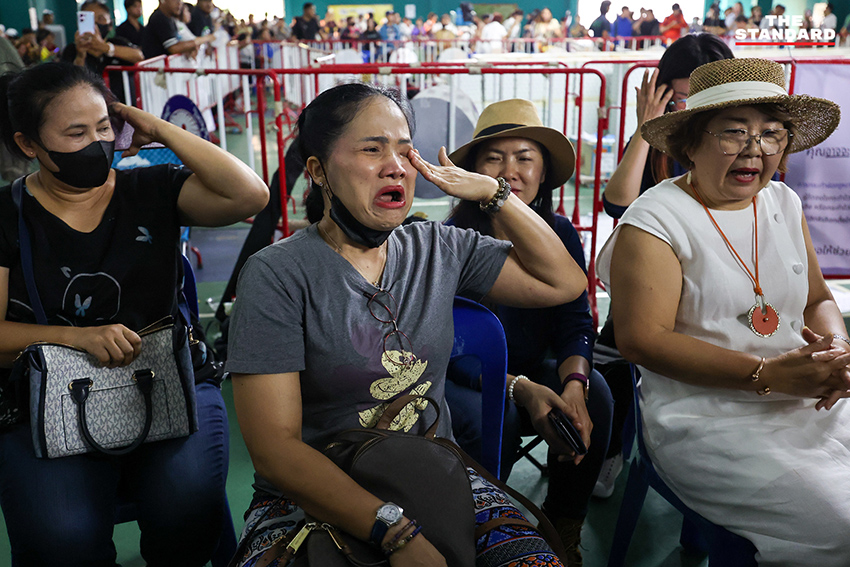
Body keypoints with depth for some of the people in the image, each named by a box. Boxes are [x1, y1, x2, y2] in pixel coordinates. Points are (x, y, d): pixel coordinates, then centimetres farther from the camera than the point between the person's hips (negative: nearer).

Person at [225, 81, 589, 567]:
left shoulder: (439, 249, 5)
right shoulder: (277, 276, -10)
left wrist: (491, 192, -2)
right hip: (317, 501, -2)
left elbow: (564, 282, 5)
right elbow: (275, 450, -16)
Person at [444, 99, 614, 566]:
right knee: (493, 418, -33)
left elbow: (576, 323, -6)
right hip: (459, 381, -4)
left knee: (596, 393, -23)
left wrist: (574, 382, -29)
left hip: (534, 370, 4)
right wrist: (520, 389, -33)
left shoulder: (561, 234, -4)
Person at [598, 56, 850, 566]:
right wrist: (766, 375, -20)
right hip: (707, 421, -6)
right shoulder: (655, 219, -9)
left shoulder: (784, 204, 12)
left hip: (807, 406, 7)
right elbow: (641, 339, -16)